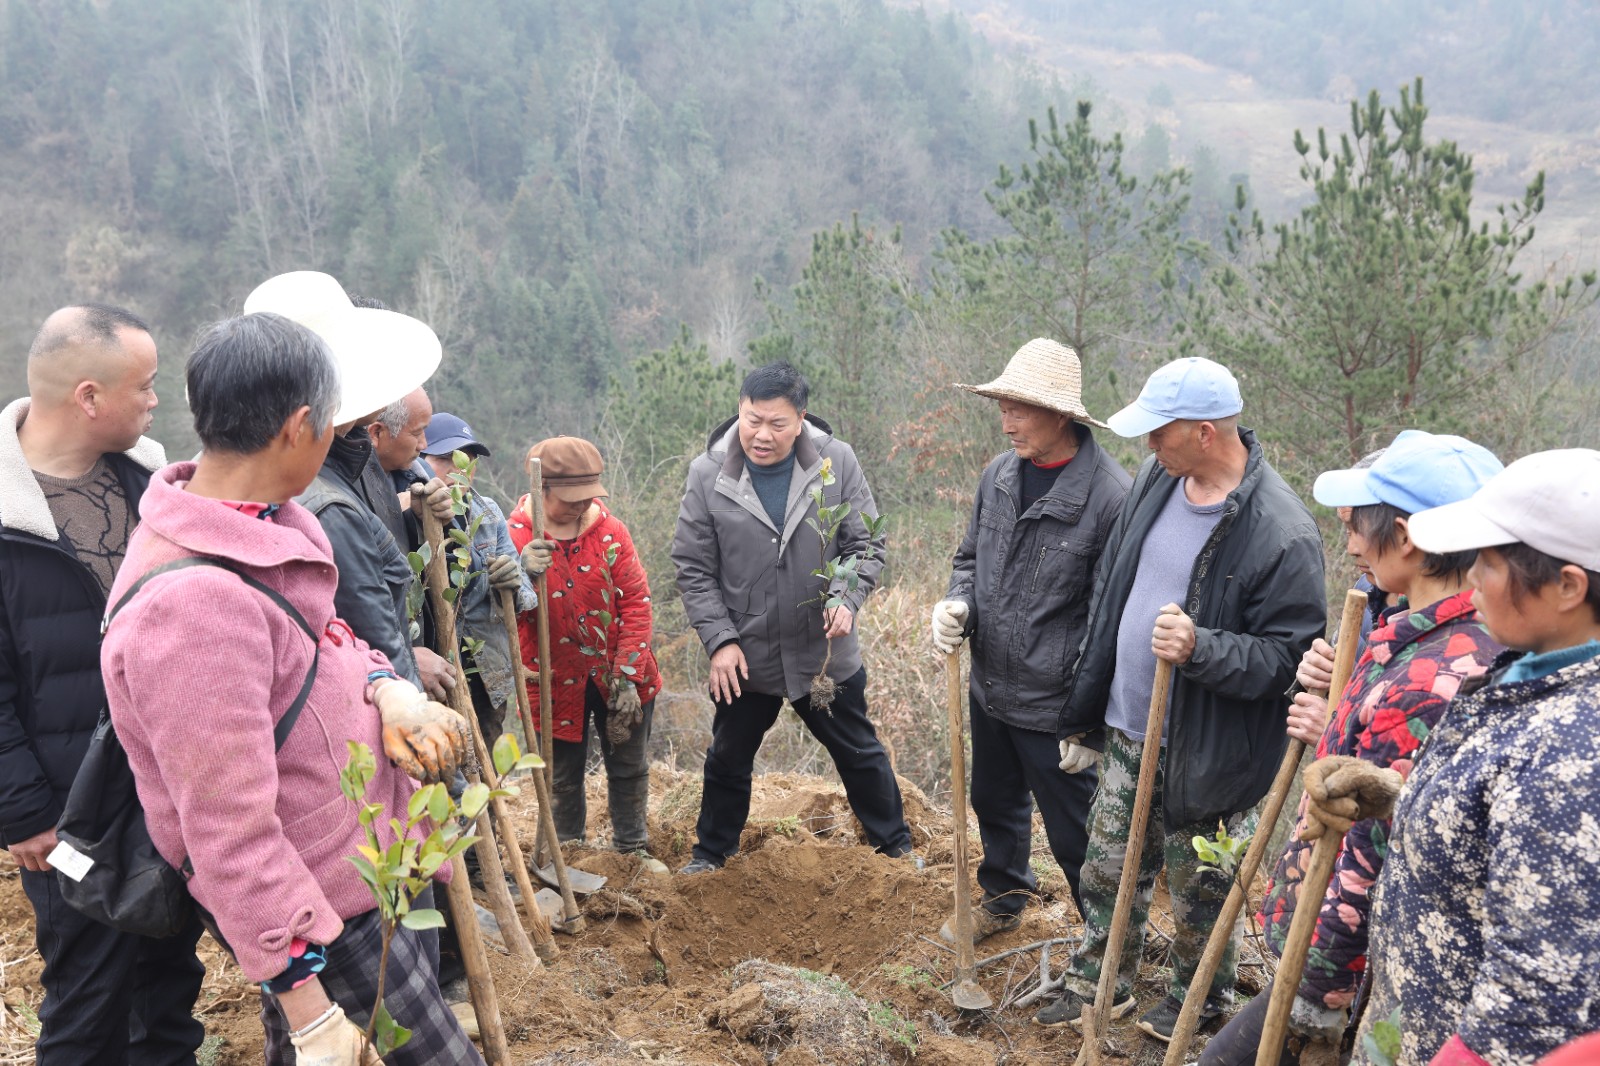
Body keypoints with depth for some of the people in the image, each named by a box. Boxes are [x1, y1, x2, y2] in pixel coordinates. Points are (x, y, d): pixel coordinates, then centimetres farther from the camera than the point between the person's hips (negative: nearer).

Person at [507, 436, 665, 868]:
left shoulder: (609, 530, -6)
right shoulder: (514, 538, -11)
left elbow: (636, 601, -6)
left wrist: (628, 677, -12)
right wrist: (523, 575, -36)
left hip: (618, 677, 2)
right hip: (556, 682, -1)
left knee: (630, 768, 14)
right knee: (562, 778, 12)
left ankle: (633, 848, 33)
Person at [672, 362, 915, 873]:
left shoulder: (837, 461, -12)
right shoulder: (708, 474, -12)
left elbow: (866, 544, -4)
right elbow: (693, 567, -6)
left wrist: (846, 598, -21)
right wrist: (720, 639, -13)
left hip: (826, 652, 0)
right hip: (743, 656, 0)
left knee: (860, 753, 17)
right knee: (728, 760, 19)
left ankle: (895, 844, 38)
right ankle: (711, 852, 41)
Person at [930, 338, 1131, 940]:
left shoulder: (1111, 497, -22)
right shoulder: (998, 475, 0)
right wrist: (958, 604, -8)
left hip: (1055, 708, -7)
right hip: (989, 689, 7)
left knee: (1074, 834, 10)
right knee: (996, 805, 27)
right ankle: (1002, 902, 52)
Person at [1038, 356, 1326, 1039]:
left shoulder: (1282, 534, -24)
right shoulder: (1155, 480, -1)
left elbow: (1287, 656, -19)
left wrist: (1201, 648, -37)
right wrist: (1084, 714, 13)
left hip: (1204, 753, -6)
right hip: (1126, 733, 7)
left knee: (1199, 893, 16)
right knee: (1108, 872, 22)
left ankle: (1196, 1002, 42)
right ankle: (1099, 984, 44)